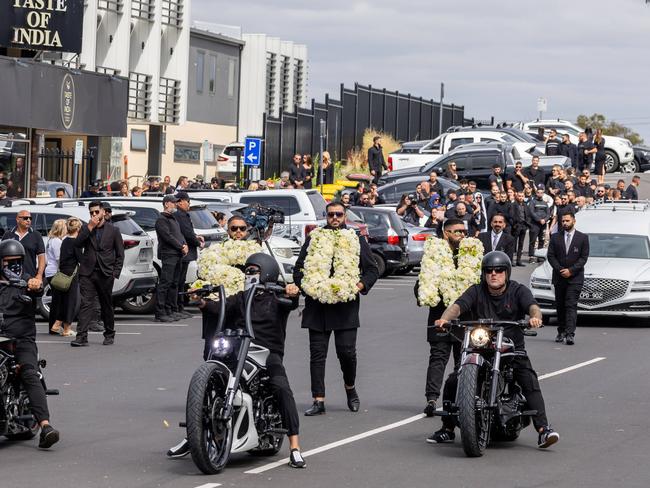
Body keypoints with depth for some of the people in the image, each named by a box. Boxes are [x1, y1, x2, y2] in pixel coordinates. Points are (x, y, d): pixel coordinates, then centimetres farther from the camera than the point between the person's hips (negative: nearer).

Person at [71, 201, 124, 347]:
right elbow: (77, 244, -6)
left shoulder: (113, 230, 6)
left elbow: (120, 254, 7)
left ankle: (109, 335, 23)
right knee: (86, 303, -9)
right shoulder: (86, 228, 10)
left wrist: (115, 273, -2)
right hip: (87, 273, 0)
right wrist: (89, 228, -11)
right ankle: (82, 336, -14)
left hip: (105, 274, 0)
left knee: (106, 306, 9)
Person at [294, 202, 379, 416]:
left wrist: (359, 286, -8)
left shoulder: (357, 241, 9)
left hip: (346, 305, -2)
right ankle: (318, 401, 2)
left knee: (347, 351, -7)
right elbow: (298, 269, 15)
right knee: (317, 353, -1)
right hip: (318, 306, 2)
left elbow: (372, 270, 9)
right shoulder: (313, 240, 13)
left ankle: (350, 388, 21)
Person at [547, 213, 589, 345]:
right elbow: (550, 255, 4)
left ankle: (570, 334, -20)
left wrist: (571, 270, -11)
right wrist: (560, 270, -9)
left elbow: (584, 257, -1)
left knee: (571, 305, -12)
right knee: (560, 306, 8)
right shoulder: (555, 237, 8)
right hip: (559, 278, 3)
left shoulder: (582, 238, 3)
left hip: (575, 278, -3)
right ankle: (561, 332, 18)